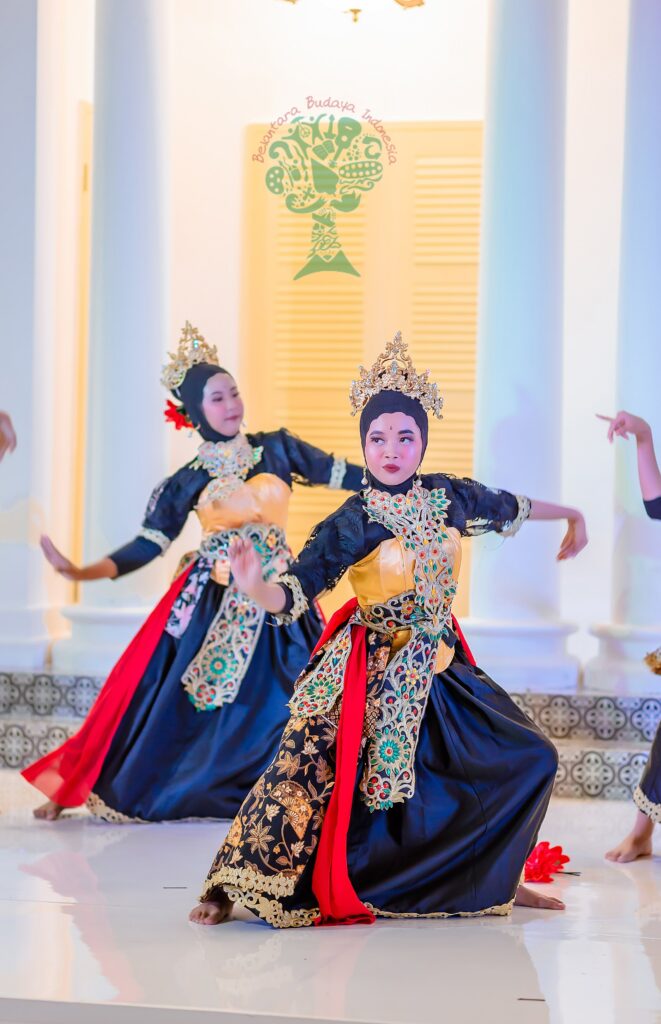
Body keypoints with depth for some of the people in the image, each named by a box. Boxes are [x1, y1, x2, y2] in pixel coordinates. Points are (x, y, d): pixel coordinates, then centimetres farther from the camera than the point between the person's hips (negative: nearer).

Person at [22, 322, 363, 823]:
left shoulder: (278, 449, 2)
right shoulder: (187, 481, 0)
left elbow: (345, 475, 0)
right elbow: (147, 546, -3)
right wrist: (81, 573, -15)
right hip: (211, 603, -1)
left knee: (274, 703, -2)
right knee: (168, 702, 0)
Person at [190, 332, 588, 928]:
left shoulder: (449, 497, 0)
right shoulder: (353, 522, -14)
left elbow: (508, 508, 22)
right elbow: (296, 594, -23)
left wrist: (570, 515, 37)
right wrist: (255, 586, -45)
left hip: (438, 665, 6)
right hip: (373, 669, -6)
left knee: (530, 758, 4)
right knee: (311, 768, -19)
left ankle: (496, 880, 21)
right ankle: (230, 887, -10)